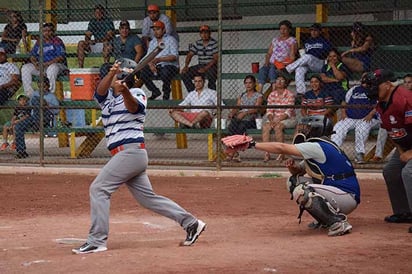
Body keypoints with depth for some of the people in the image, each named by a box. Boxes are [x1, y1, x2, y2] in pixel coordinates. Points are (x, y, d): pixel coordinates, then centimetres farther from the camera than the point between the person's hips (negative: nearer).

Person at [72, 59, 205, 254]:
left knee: (99, 188, -13)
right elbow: (100, 90, -6)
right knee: (148, 197, 11)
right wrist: (112, 72, -25)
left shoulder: (137, 94, -1)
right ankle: (190, 223, 16)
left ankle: (97, 241, -13)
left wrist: (125, 91, -47)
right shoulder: (108, 97, 18)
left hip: (131, 151, -8)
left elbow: (133, 106, -25)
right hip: (124, 154, 8)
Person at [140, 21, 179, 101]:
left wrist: (159, 59, -23)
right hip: (156, 67, 6)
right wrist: (150, 64, -11)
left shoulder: (171, 40, 1)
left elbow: (174, 56, -12)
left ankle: (166, 93, -11)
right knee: (143, 72, -22)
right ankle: (155, 92, -1)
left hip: (170, 65, -6)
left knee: (165, 73, -40)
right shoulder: (152, 42, 20)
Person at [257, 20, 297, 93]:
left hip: (284, 65, -4)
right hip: (272, 64, 4)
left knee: (272, 70, -36)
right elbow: (269, 53, 20)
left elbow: (292, 56, -2)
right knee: (262, 70, -28)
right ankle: (259, 92, -40)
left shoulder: (292, 40, 8)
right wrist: (266, 62, 0)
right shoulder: (275, 40, 24)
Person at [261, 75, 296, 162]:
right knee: (265, 127, -26)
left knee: (278, 127, -34)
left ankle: (281, 154, -29)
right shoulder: (272, 95, 8)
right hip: (275, 118, 4)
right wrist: (271, 120, -17)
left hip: (288, 119, -4)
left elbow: (288, 112, -14)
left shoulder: (290, 94, -6)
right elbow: (269, 110, 4)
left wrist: (278, 120, -24)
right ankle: (266, 154, -31)